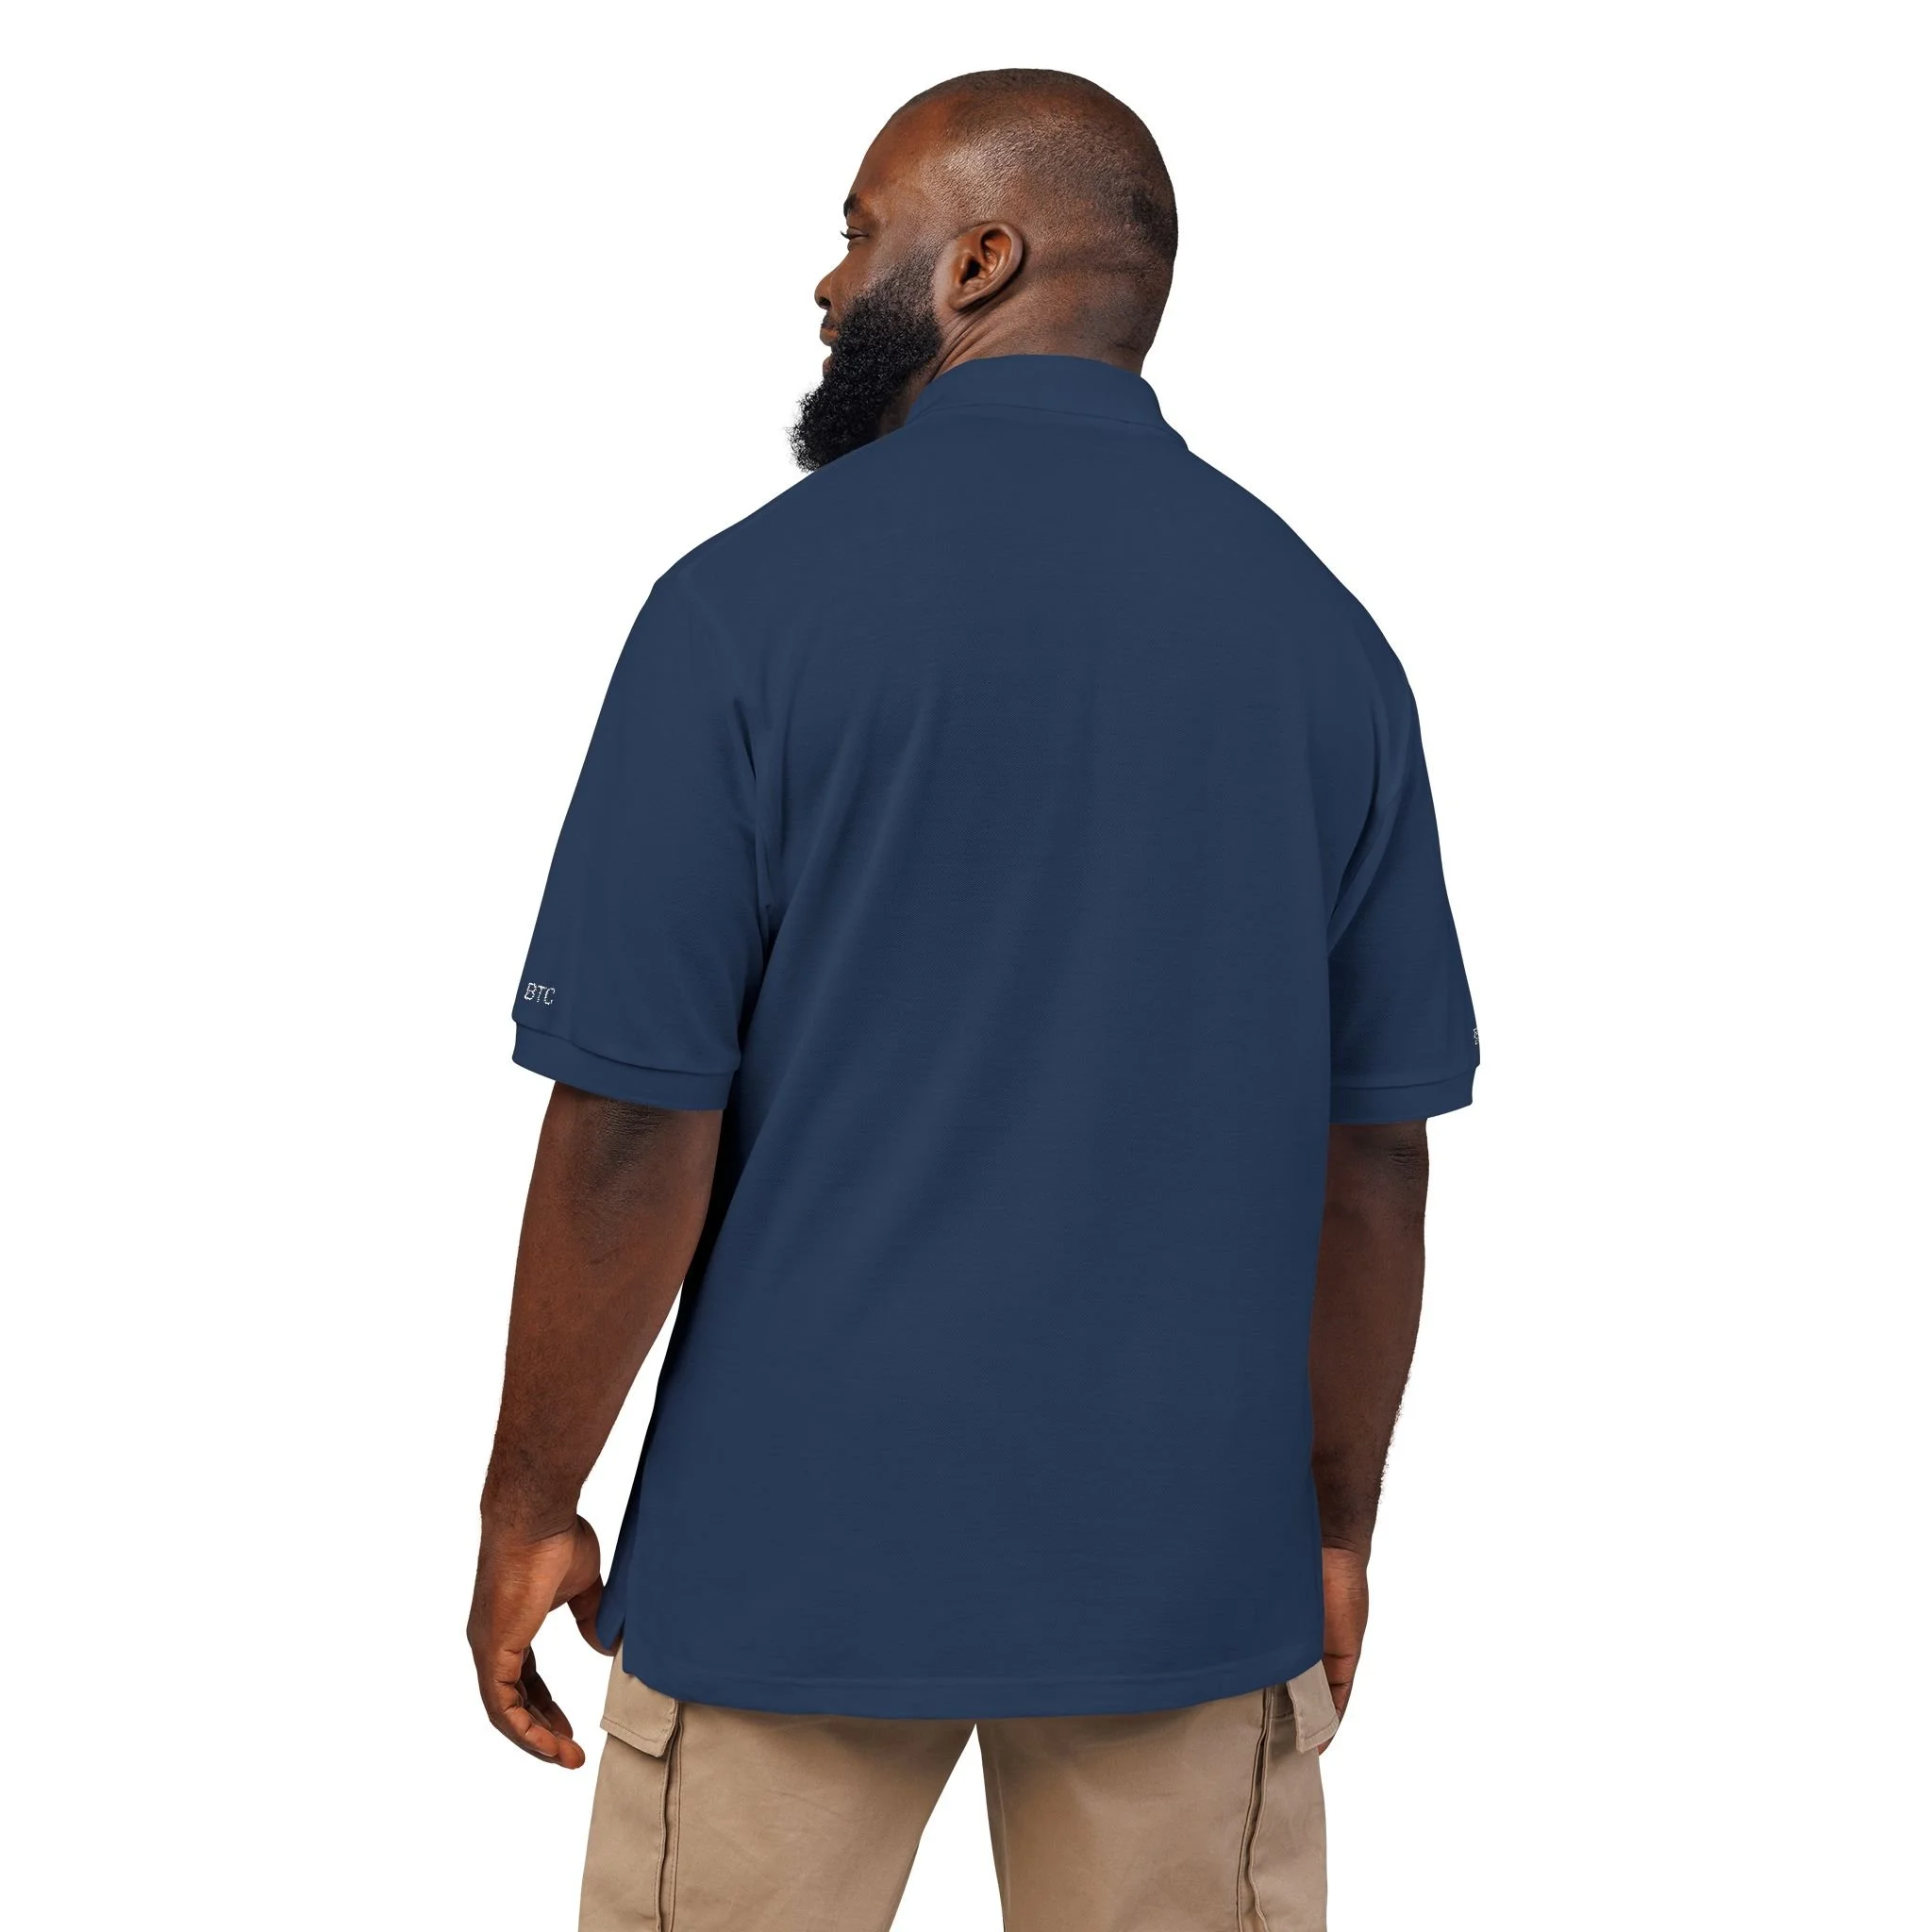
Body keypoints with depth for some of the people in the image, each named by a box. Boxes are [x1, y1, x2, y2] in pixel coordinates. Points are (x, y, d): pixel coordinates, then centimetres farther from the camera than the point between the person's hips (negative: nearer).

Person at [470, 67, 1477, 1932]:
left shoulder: (753, 602, -10)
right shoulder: (1325, 634, 0)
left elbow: (633, 1133, -12)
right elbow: (1375, 1156, 3)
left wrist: (529, 1508, 0)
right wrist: (1337, 1526, 13)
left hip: (797, 1557, -3)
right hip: (1192, 1569, 3)